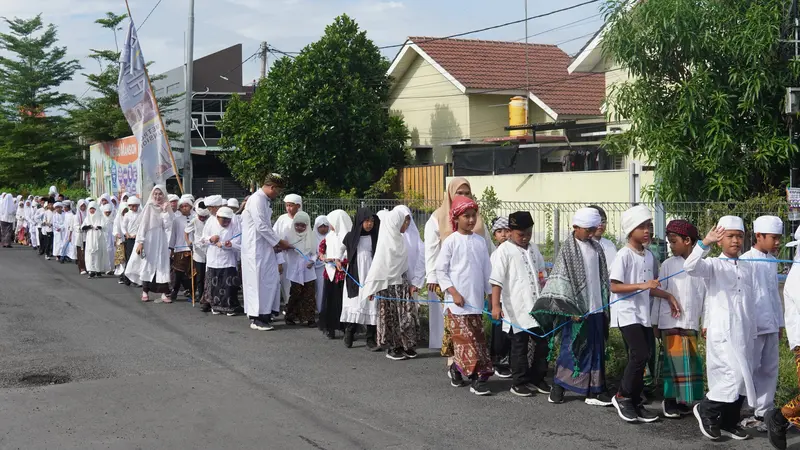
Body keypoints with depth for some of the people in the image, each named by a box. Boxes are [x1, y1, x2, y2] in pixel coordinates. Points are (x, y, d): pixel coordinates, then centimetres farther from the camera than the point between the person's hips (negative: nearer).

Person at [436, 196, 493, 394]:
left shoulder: (480, 241, 8)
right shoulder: (451, 241, -5)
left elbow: (486, 270, 13)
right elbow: (440, 270, -4)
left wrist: (491, 295, 11)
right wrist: (453, 292, -12)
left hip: (476, 300, 5)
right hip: (458, 300, -5)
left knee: (476, 338, 9)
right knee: (467, 339, -5)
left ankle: (457, 369, 25)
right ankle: (477, 378, -2)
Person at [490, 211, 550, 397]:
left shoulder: (533, 249, 12)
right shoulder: (503, 251, -9)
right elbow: (496, 281, -15)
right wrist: (495, 305, -22)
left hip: (537, 308, 6)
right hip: (517, 310, -6)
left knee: (543, 343, 10)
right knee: (519, 347, 4)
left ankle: (537, 378, 25)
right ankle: (519, 383, 16)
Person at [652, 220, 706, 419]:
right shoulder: (668, 265, 1)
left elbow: (705, 295, 7)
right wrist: (654, 323, 2)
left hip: (692, 323, 2)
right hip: (671, 322, -2)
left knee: (691, 362, 5)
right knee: (675, 362, -2)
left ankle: (683, 401, 17)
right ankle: (670, 402, 8)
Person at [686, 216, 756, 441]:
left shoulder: (748, 268, 14)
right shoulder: (713, 265, -4)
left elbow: (750, 303, 19)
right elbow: (690, 267, -26)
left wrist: (752, 333, 18)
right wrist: (705, 243, -39)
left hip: (743, 334, 6)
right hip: (721, 333, -6)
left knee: (742, 379, 9)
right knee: (735, 376, -16)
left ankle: (729, 422, 23)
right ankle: (706, 409, 4)